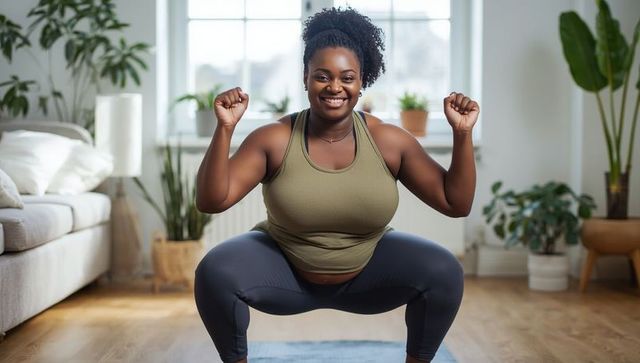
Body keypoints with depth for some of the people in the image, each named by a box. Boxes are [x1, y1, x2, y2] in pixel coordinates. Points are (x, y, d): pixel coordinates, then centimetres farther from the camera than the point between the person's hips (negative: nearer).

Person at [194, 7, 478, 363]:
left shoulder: (389, 141, -14)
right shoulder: (274, 139, -17)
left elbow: (456, 203, -12)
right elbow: (210, 201, -24)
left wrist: (463, 134, -23)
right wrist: (225, 129, -34)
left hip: (366, 272, 1)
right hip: (285, 271, -1)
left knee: (444, 271, -23)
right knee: (214, 271, -27)